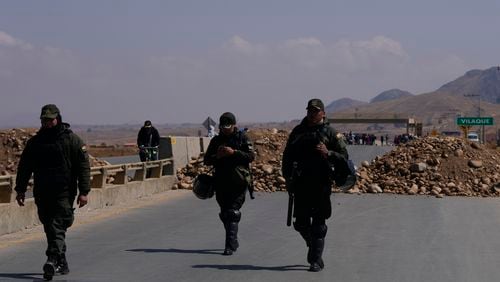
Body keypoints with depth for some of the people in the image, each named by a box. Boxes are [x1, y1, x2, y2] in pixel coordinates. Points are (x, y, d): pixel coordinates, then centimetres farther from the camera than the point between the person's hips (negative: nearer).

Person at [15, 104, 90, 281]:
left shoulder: (72, 140, 0)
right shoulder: (34, 142, 11)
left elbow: (83, 167, -2)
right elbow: (24, 167, 16)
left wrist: (84, 192, -9)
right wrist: (20, 190, 10)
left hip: (64, 193, -4)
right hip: (42, 193, 5)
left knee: (57, 226, -15)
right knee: (50, 229, 7)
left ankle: (52, 260, -25)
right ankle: (62, 264, 16)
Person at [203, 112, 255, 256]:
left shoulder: (242, 138, 1)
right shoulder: (216, 140, 11)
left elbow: (251, 156, -7)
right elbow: (206, 160, 11)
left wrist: (234, 152, -17)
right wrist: (217, 156, -9)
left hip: (238, 182, -5)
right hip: (221, 183, 5)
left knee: (232, 213, -12)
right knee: (225, 214, 11)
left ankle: (230, 245, -13)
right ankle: (233, 241, 28)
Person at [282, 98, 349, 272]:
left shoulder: (330, 133, 3)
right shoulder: (298, 132, 12)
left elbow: (344, 157, 0)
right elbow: (287, 156, 16)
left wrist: (328, 153, -17)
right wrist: (288, 179, 8)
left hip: (321, 184, -3)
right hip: (300, 184, 3)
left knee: (318, 224, -3)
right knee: (301, 223, 6)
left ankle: (316, 261, 2)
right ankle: (312, 245, 34)